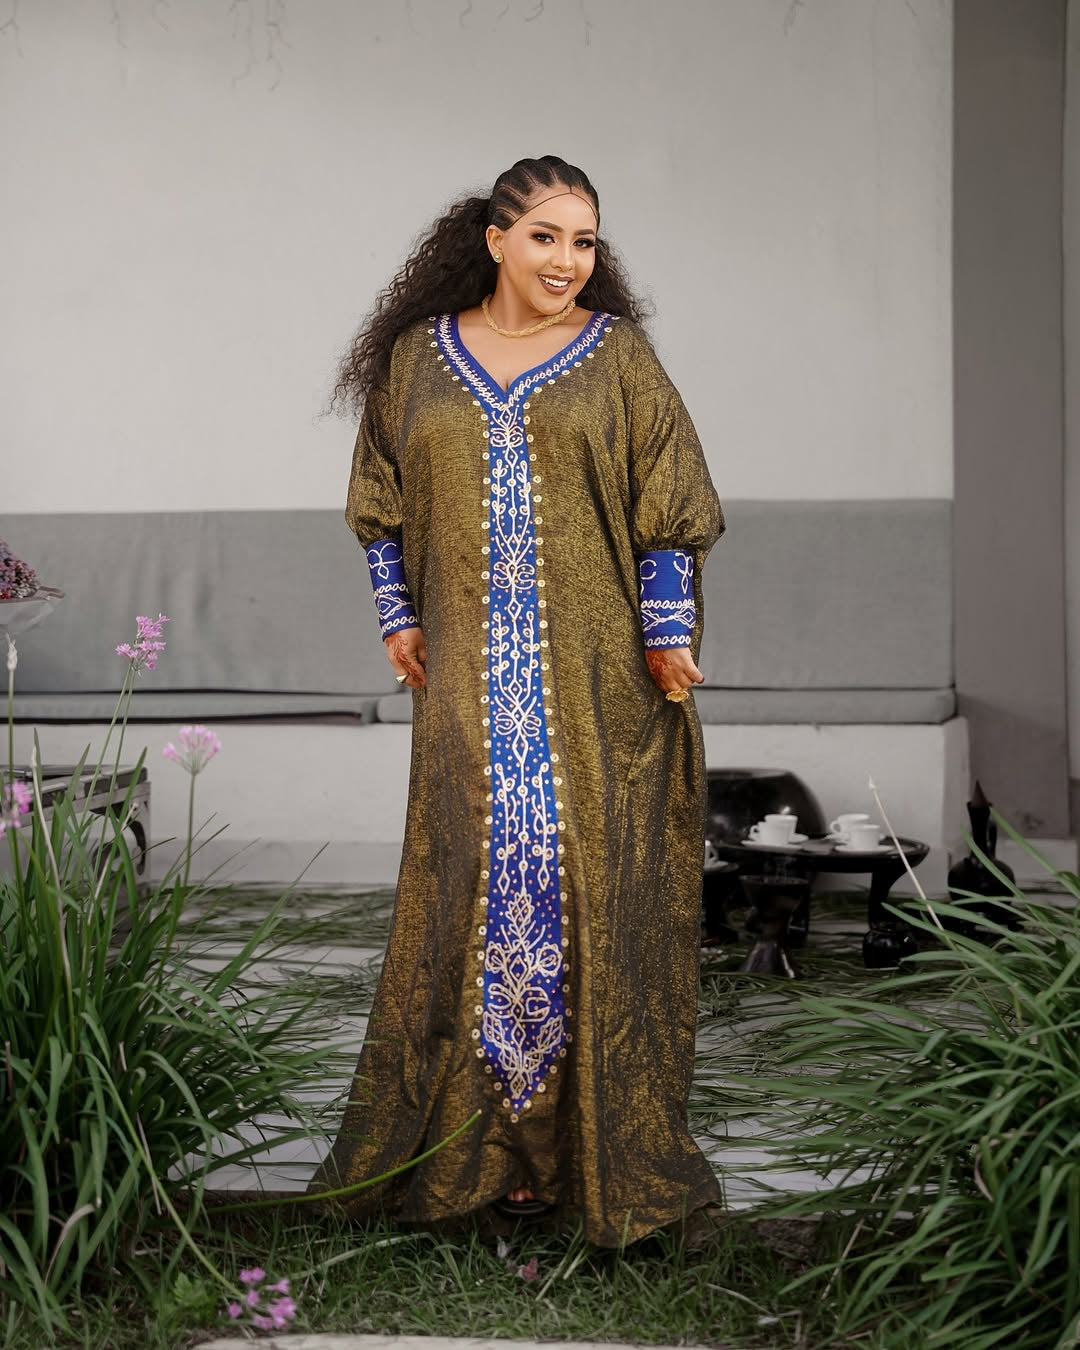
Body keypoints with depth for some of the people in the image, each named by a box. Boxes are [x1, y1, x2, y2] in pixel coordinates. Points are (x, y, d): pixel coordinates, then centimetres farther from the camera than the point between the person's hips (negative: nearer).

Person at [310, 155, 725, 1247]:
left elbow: (666, 503, 2)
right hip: (471, 673, 2)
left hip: (594, 668, -1)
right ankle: (473, 1128, 12)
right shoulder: (422, 355, 9)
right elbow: (383, 499, 15)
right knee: (475, 870, 2)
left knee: (588, 873, -1)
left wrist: (668, 632, -3)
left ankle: (605, 1129, 9)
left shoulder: (617, 355, 4)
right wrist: (398, 615, 7)